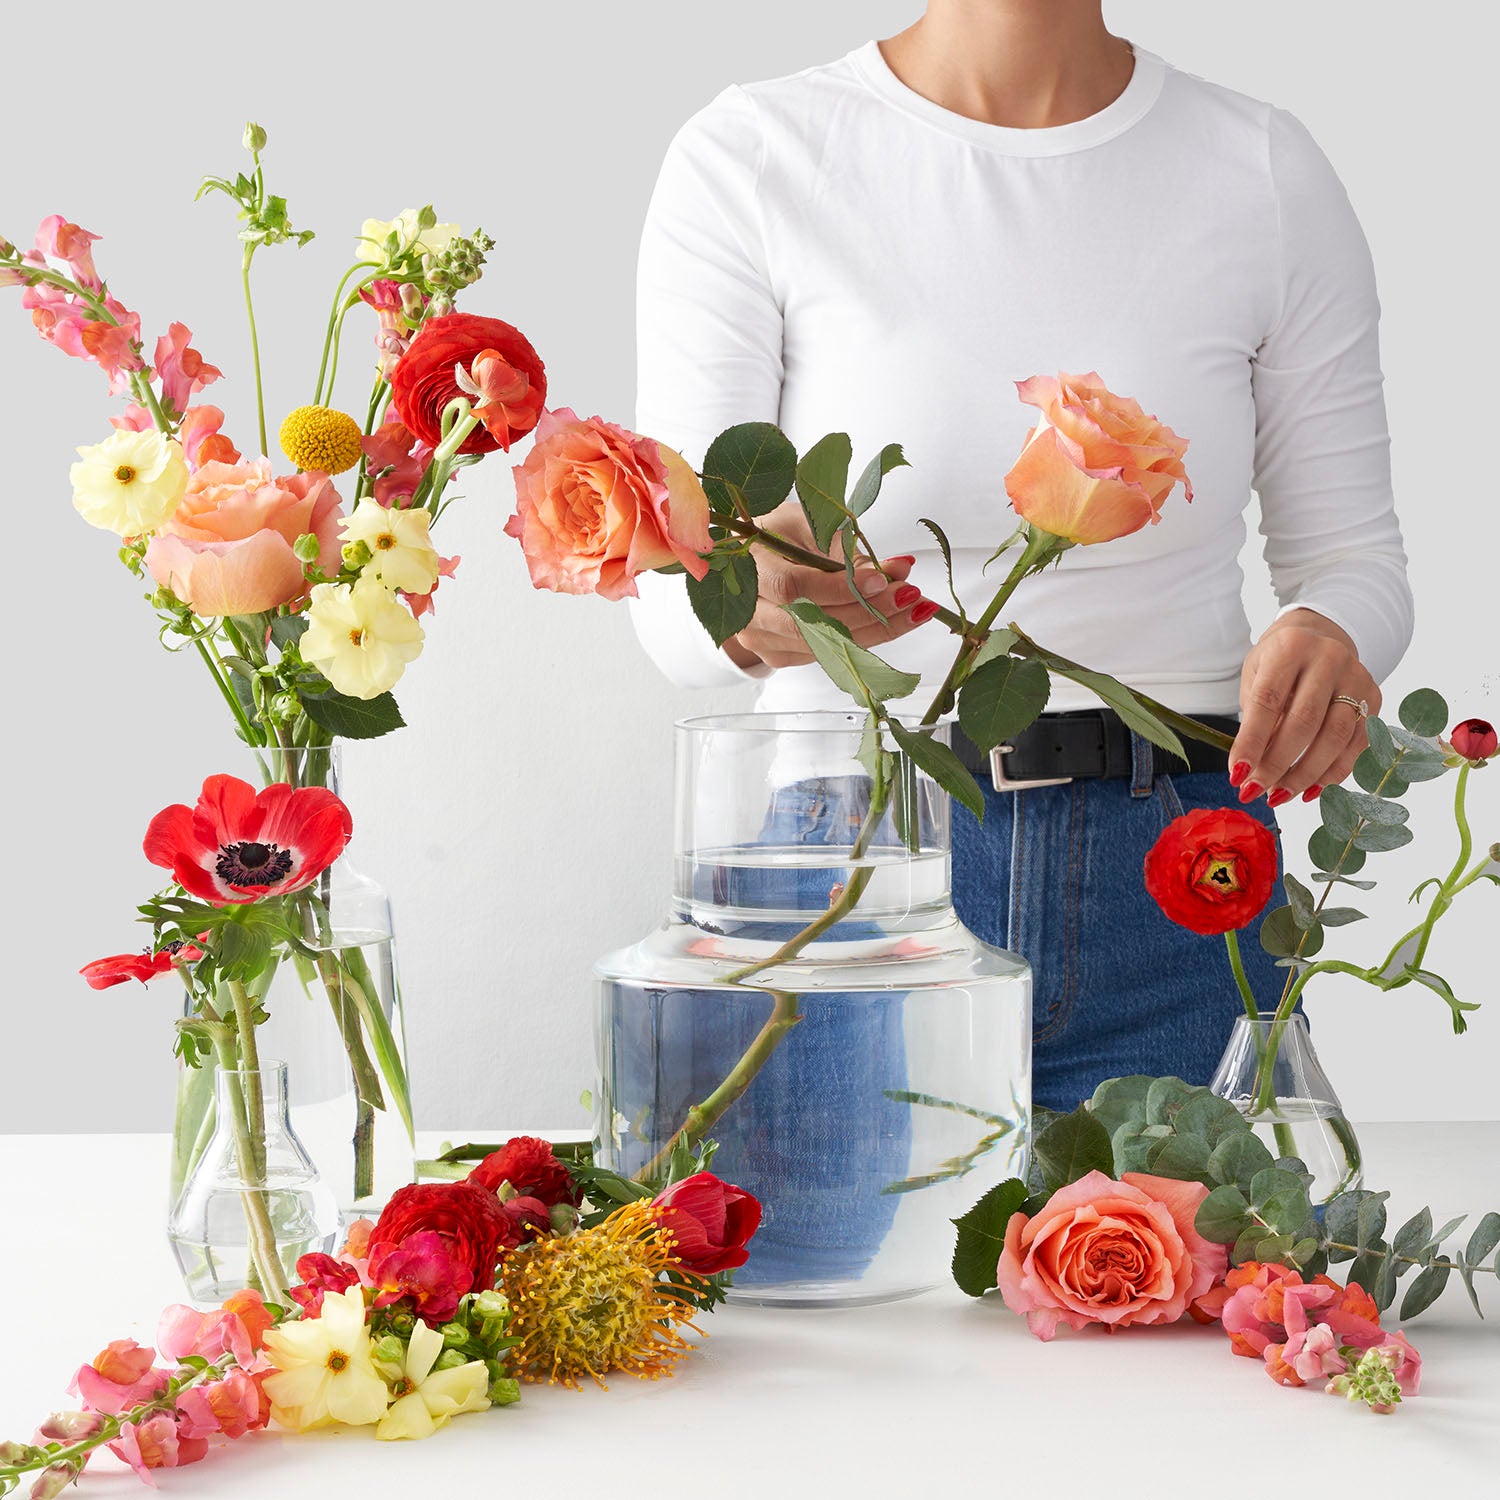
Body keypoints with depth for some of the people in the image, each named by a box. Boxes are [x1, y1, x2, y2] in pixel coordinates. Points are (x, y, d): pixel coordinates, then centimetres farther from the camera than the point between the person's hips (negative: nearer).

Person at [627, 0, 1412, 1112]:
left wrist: (1330, 641, -17)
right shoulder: (744, 161, -4)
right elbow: (671, 597, -8)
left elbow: (1354, 555, 7)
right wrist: (751, 607, -32)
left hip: (1171, 896, 2)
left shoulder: (1266, 174, 1)